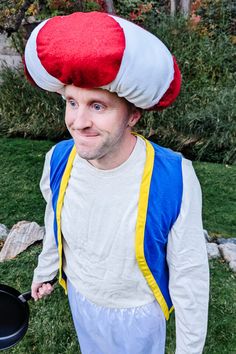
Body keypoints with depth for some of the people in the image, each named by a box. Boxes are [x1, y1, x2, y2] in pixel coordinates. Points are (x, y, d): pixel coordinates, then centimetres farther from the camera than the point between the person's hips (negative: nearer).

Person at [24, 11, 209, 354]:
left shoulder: (175, 178, -33)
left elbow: (189, 274, -20)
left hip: (138, 313, -3)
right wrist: (45, 271, 16)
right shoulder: (58, 160, -20)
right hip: (80, 298, 4)